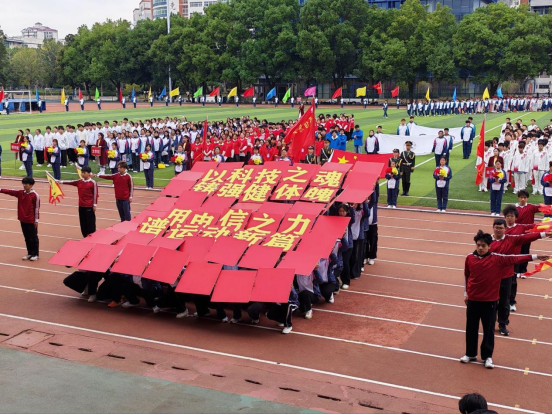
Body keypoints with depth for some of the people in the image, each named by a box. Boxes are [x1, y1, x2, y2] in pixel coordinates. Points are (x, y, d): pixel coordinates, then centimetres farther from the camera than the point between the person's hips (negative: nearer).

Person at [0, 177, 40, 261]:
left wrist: (36, 220, -9)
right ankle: (30, 253, 24)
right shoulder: (20, 193, 4)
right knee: (27, 238, 14)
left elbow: (37, 208, -10)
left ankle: (35, 254, 14)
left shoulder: (35, 195, -12)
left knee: (34, 238, 5)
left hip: (31, 221, -6)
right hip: (22, 220, 6)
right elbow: (10, 192, -3)